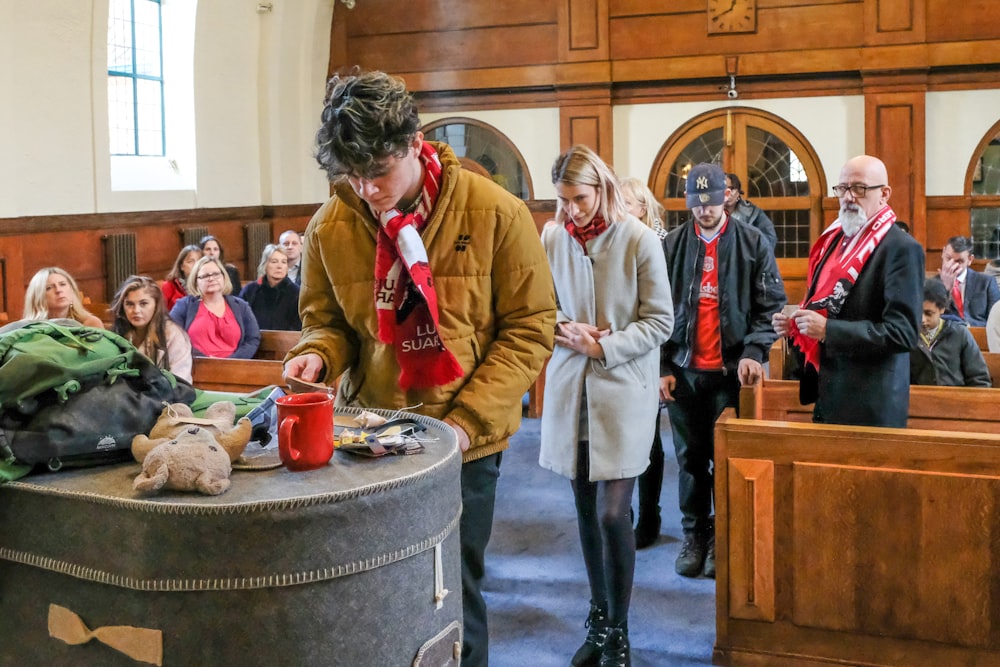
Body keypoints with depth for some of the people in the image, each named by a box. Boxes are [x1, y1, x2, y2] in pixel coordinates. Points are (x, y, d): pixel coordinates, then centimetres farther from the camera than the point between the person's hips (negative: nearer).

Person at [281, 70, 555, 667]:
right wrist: (317, 355, -14)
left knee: (453, 592, 8)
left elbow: (529, 329, -8)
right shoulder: (331, 227, -4)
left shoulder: (496, 213, -11)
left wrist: (470, 419, -17)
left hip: (464, 440, -2)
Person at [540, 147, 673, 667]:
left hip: (623, 390, -3)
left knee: (612, 514, -7)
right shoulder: (552, 238, 1)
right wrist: (565, 330, -9)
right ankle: (599, 617, 29)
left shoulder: (638, 239, -8)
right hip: (570, 387, 3)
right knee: (586, 511, 11)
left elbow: (660, 321, -4)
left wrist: (604, 347, -15)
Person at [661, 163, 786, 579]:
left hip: (731, 370, -2)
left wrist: (753, 352, -15)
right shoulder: (671, 245, 5)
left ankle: (723, 538, 16)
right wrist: (662, 367, 0)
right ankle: (695, 536, 22)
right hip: (683, 370, 2)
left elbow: (771, 305, -1)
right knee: (690, 457, 9)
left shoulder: (753, 243, 0)